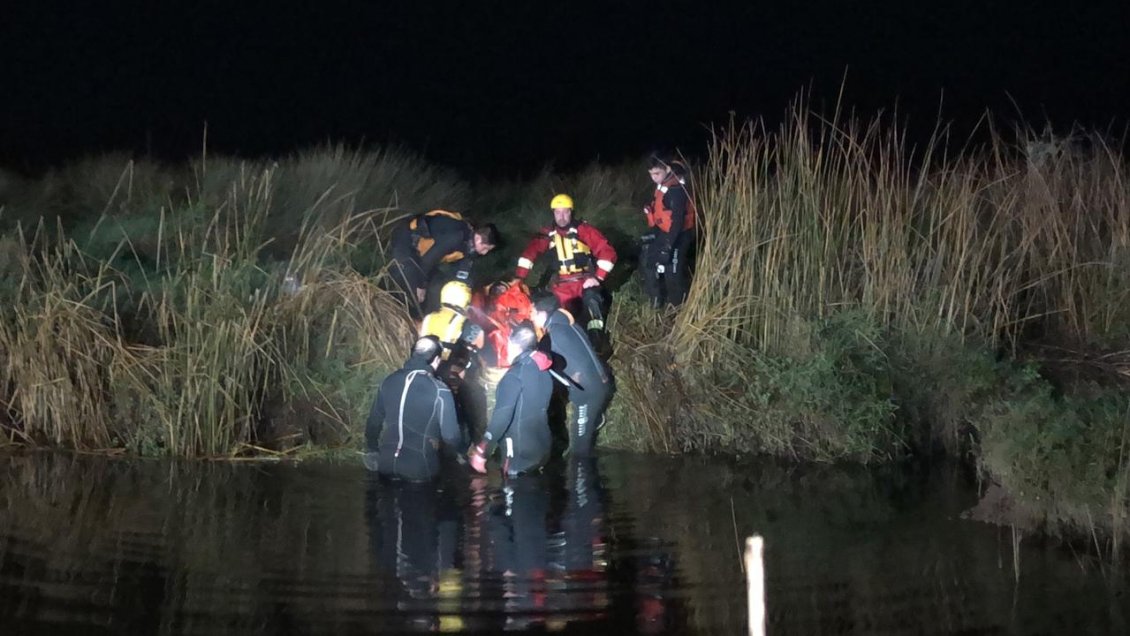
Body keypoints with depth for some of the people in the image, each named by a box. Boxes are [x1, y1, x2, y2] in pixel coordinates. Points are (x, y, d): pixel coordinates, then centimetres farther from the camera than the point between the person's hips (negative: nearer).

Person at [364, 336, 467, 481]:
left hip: (387, 463, 4)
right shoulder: (439, 391, -15)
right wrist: (463, 451, 9)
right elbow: (450, 434, -12)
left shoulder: (389, 381, 2)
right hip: (419, 467, -4)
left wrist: (371, 451, 26)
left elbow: (374, 422, 11)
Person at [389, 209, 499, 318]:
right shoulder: (455, 237, -36)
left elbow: (462, 274, 1)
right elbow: (428, 260, -30)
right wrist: (421, 286, -16)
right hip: (405, 239, -9)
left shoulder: (470, 243, -7)